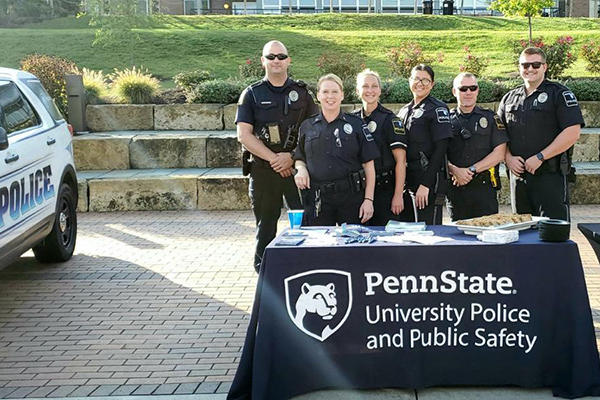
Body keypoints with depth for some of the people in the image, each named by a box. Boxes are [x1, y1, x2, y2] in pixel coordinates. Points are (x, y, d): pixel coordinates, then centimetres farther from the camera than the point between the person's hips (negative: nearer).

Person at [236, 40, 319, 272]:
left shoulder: (301, 92, 9)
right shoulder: (252, 94, 6)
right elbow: (244, 135, -2)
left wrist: (293, 157, -9)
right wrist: (273, 158, -11)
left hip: (296, 167, 0)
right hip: (263, 170, 0)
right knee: (266, 224, 7)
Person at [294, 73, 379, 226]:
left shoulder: (356, 125, 4)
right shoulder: (307, 126, 12)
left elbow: (368, 166, 2)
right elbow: (299, 158, 21)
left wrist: (368, 199, -5)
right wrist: (301, 169, -2)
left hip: (351, 196, -2)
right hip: (317, 199, 2)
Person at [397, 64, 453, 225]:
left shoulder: (438, 109, -5)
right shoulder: (404, 111, 17)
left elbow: (440, 148, -13)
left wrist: (426, 184, -18)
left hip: (429, 181, -7)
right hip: (407, 181, 7)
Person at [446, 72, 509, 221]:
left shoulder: (490, 118, 9)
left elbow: (499, 153, 0)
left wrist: (472, 170, -10)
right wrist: (455, 170, -16)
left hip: (484, 187, -1)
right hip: (456, 189, 1)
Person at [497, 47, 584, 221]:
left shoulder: (560, 94, 0)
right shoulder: (509, 98, 16)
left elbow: (573, 133, -11)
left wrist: (540, 157, -14)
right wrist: (508, 158, -3)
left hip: (550, 176, -5)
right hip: (518, 176, 5)